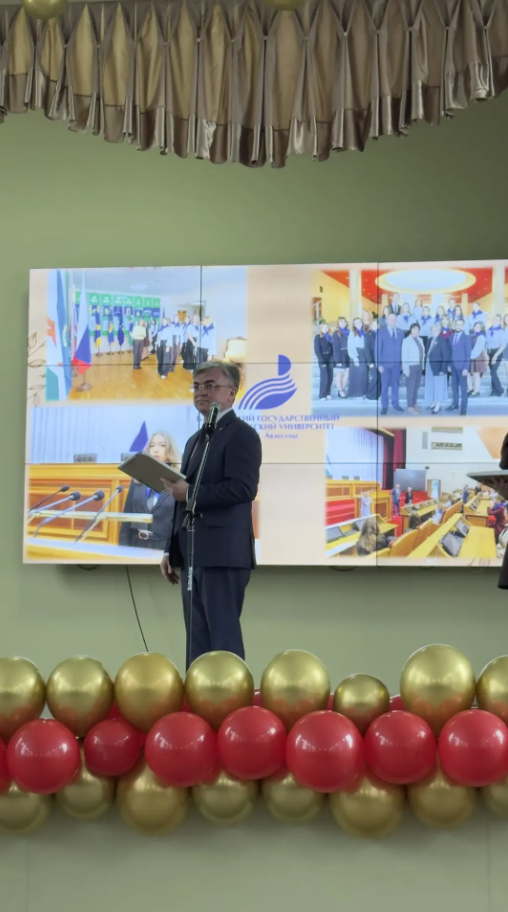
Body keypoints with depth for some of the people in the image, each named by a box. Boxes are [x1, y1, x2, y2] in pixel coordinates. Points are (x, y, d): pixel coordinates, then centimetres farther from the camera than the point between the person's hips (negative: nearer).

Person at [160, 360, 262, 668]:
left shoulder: (241, 434, -6)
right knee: (198, 639, 10)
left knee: (223, 635, -9)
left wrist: (189, 493, -16)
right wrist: (172, 550, 18)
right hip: (193, 555, 9)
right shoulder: (196, 440, 22)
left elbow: (243, 488, -20)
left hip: (222, 553, -9)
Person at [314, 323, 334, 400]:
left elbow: (333, 348, 9)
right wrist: (322, 361, -14)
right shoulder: (317, 337, -1)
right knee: (324, 377, -11)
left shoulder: (330, 337, 12)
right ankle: (322, 395, -3)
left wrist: (333, 359, -3)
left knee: (330, 377, 2)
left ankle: (328, 393, 11)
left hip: (330, 360, 5)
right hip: (323, 360, -5)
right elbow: (317, 350, -7)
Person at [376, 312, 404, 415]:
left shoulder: (400, 332, 9)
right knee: (385, 386, -1)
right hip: (385, 363, -3)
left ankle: (395, 404, 16)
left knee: (395, 384, 7)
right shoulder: (381, 333, 0)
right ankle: (384, 406, 5)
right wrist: (379, 364, -10)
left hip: (397, 363, 3)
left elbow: (402, 347, 8)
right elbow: (378, 349, -3)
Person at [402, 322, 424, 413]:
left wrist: (422, 365, 4)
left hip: (419, 366, 7)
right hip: (411, 366, -6)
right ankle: (410, 406, 5)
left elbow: (422, 353, 10)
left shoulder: (419, 340, 9)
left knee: (417, 386, 11)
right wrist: (406, 369, -16)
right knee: (411, 386, -2)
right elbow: (404, 356, -12)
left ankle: (414, 404, 22)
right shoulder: (407, 340, -10)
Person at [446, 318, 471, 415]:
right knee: (454, 386, 11)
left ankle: (464, 408, 2)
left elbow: (468, 354, -8)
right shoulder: (452, 337, 9)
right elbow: (450, 351, 11)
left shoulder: (466, 338, -6)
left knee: (463, 387, -1)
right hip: (453, 365, 5)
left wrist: (466, 368, -14)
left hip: (461, 366, -5)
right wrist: (449, 364, 6)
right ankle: (455, 404, 22)